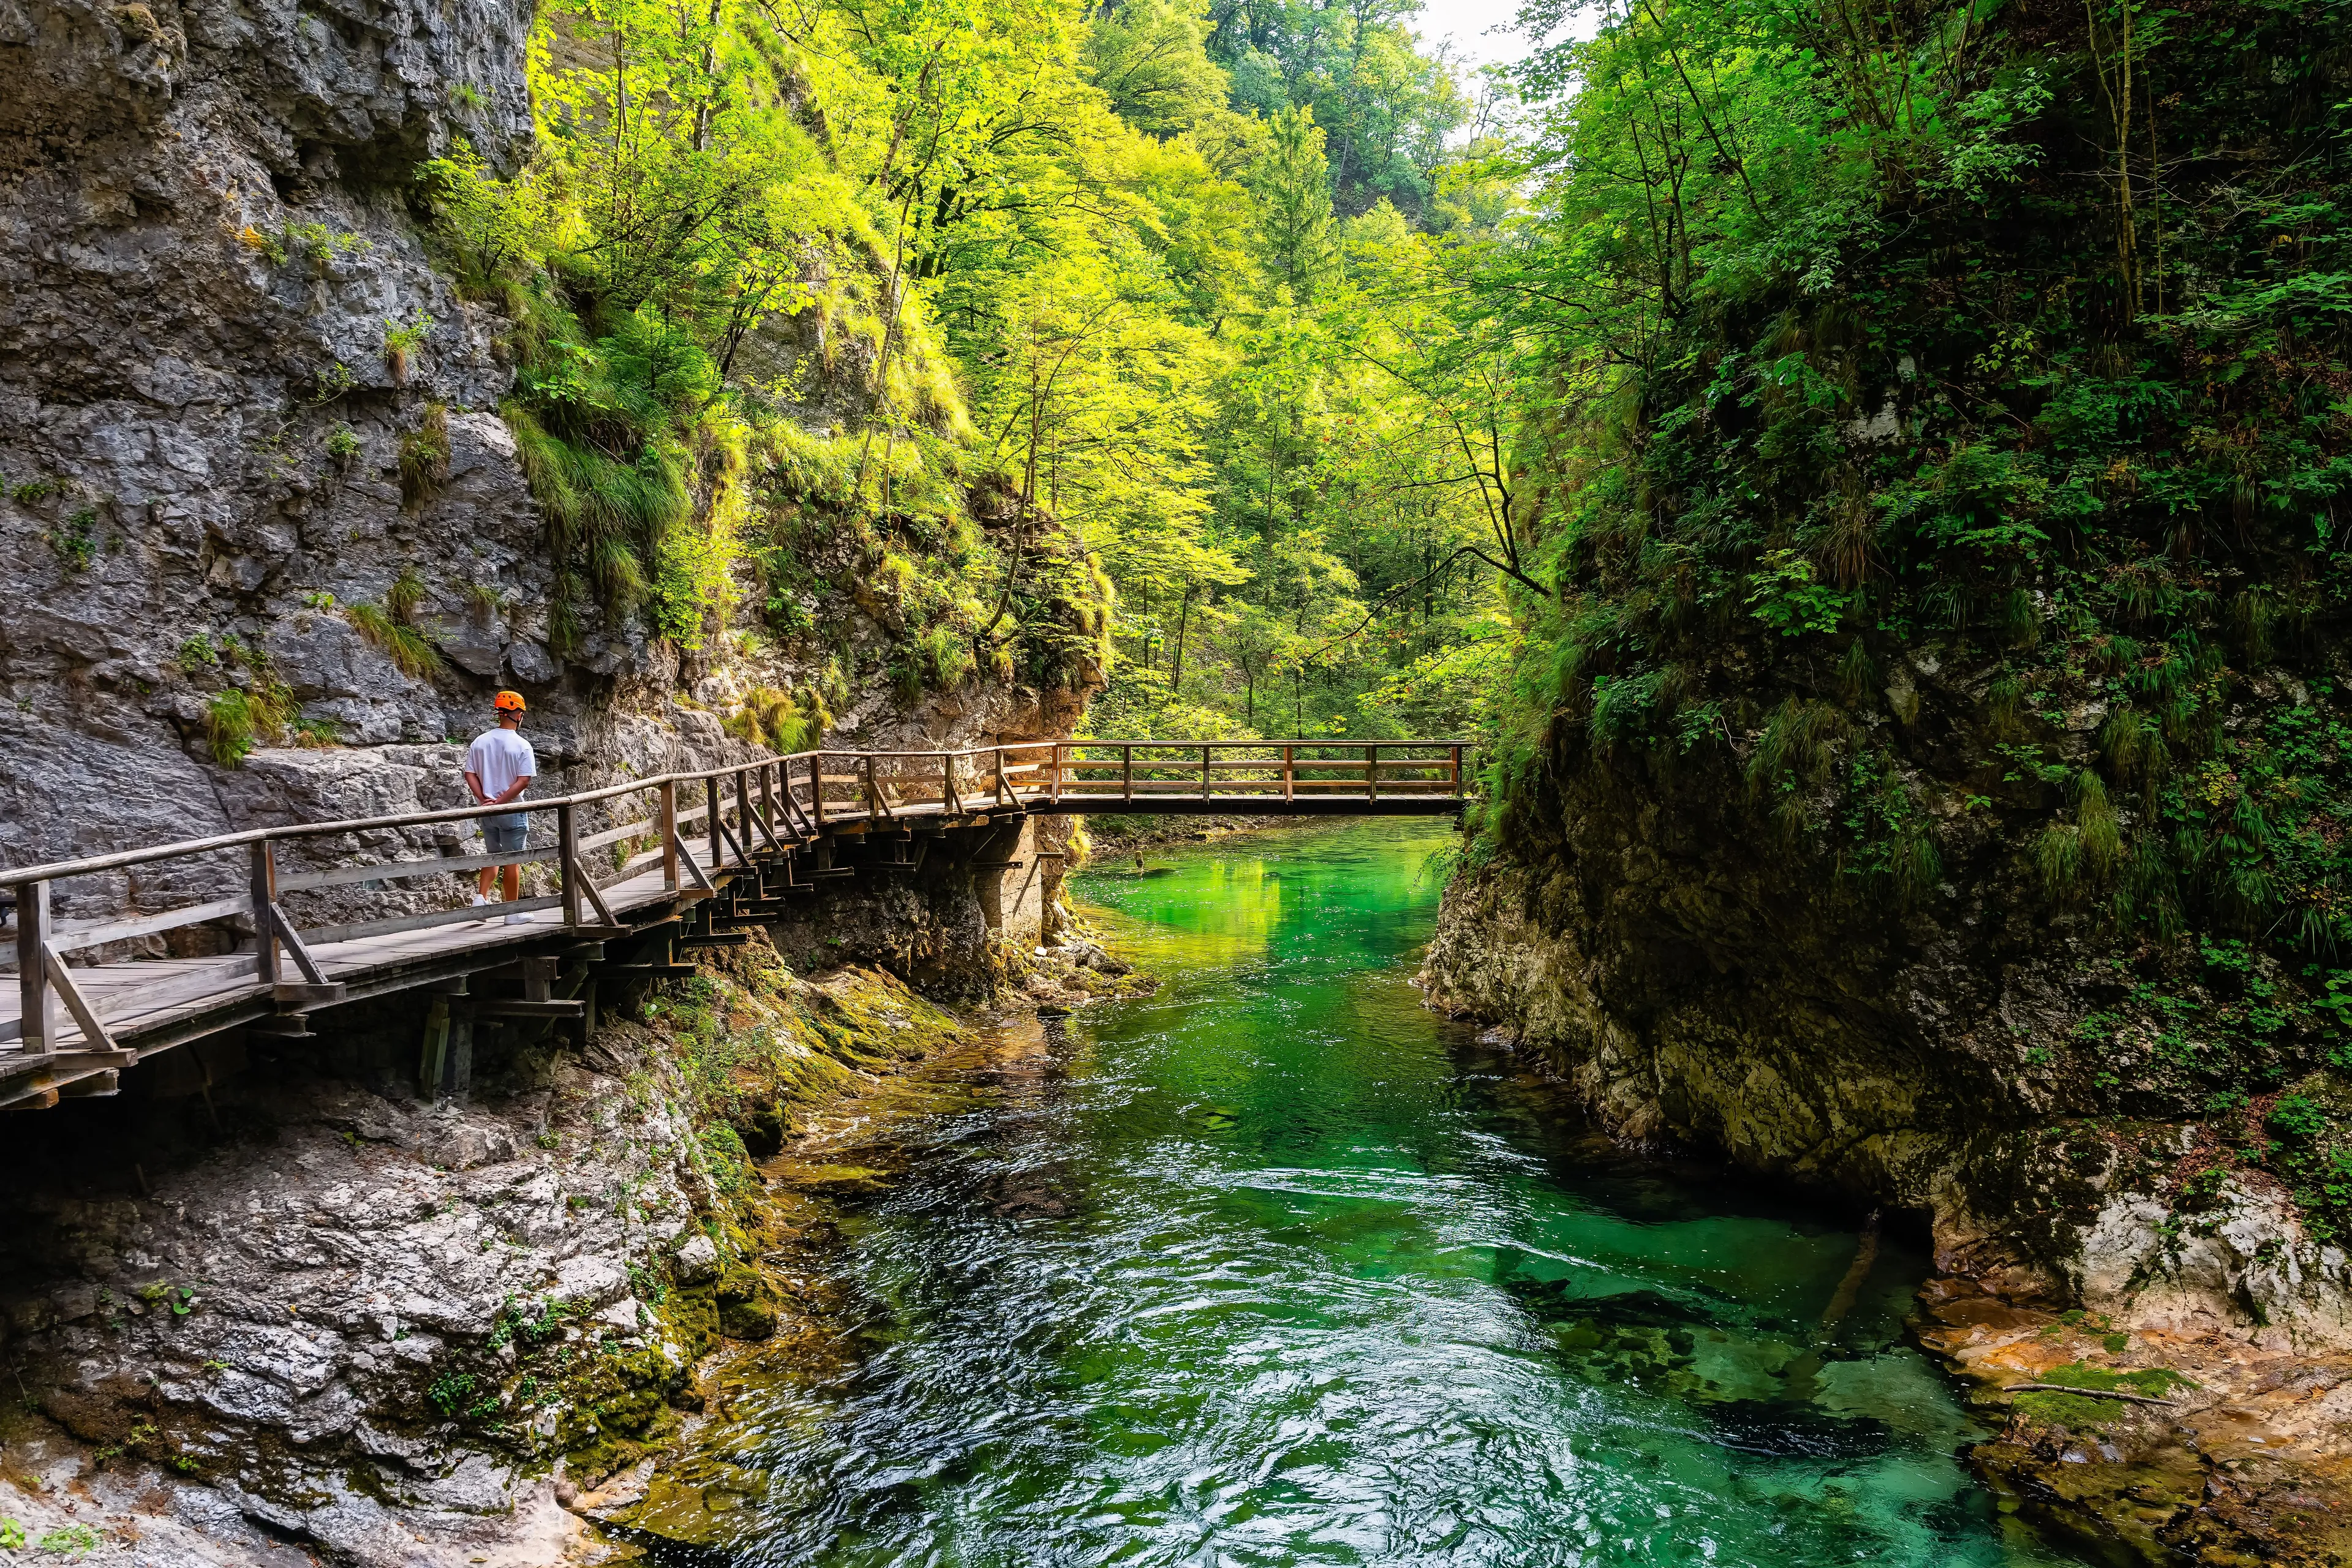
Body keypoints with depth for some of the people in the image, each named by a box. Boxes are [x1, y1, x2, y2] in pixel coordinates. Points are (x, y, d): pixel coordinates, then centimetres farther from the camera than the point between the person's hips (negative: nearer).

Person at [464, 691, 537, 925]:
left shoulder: (480, 742, 3)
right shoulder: (522, 746, -12)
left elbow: (470, 775, 1)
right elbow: (523, 781, -18)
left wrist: (484, 798, -5)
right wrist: (502, 801, -14)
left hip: (487, 810, 5)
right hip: (512, 811, -4)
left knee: (494, 855, 20)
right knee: (512, 860, 3)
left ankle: (481, 896, 6)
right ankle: (513, 912, 9)